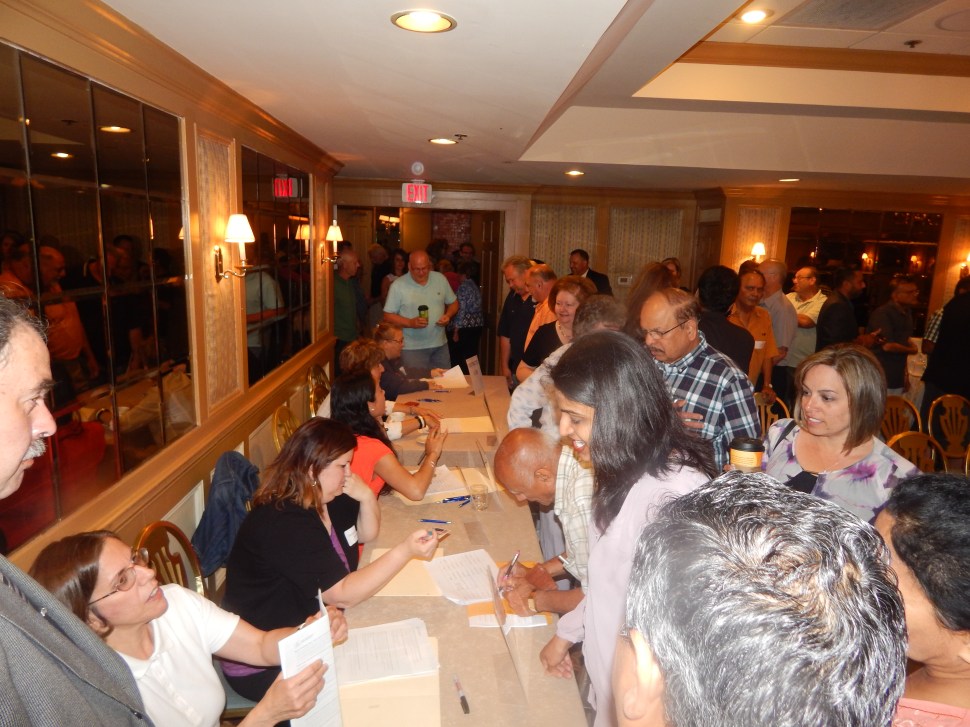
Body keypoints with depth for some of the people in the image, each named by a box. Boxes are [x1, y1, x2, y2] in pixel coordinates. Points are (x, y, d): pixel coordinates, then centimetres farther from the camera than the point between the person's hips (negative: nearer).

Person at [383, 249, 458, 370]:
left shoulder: (440, 279, 3)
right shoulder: (398, 285, -7)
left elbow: (453, 303, 14)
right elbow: (388, 316, -6)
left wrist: (448, 315, -7)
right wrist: (410, 323, -20)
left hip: (441, 345, 4)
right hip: (412, 348, -4)